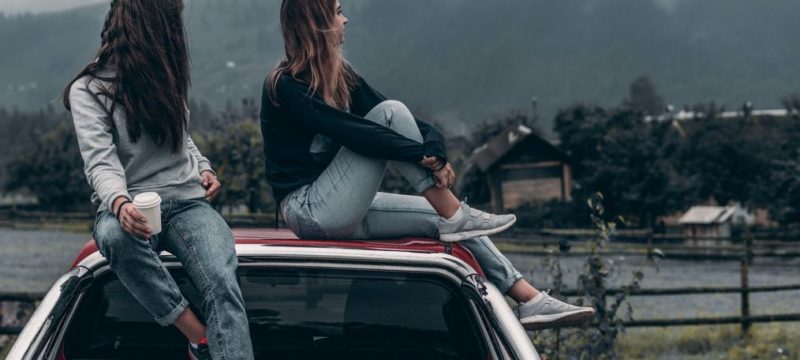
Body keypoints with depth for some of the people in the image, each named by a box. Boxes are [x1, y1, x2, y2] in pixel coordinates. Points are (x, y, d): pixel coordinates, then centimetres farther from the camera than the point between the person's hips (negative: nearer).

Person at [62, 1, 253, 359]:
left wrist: (203, 168, 9)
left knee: (222, 283, -28)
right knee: (116, 236, -41)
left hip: (188, 200, 4)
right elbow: (100, 162, -15)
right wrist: (119, 202, -36)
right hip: (130, 206, -3)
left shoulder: (161, 76, 18)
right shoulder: (88, 90, -1)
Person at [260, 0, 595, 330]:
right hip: (310, 211, -8)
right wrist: (424, 155, -27)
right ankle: (455, 217, -17)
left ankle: (530, 300, -4)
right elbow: (351, 132, -26)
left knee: (442, 218, -3)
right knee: (391, 114, -18)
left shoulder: (339, 75, 11)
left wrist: (434, 143, -19)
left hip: (344, 214, 8)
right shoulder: (286, 86, -14)